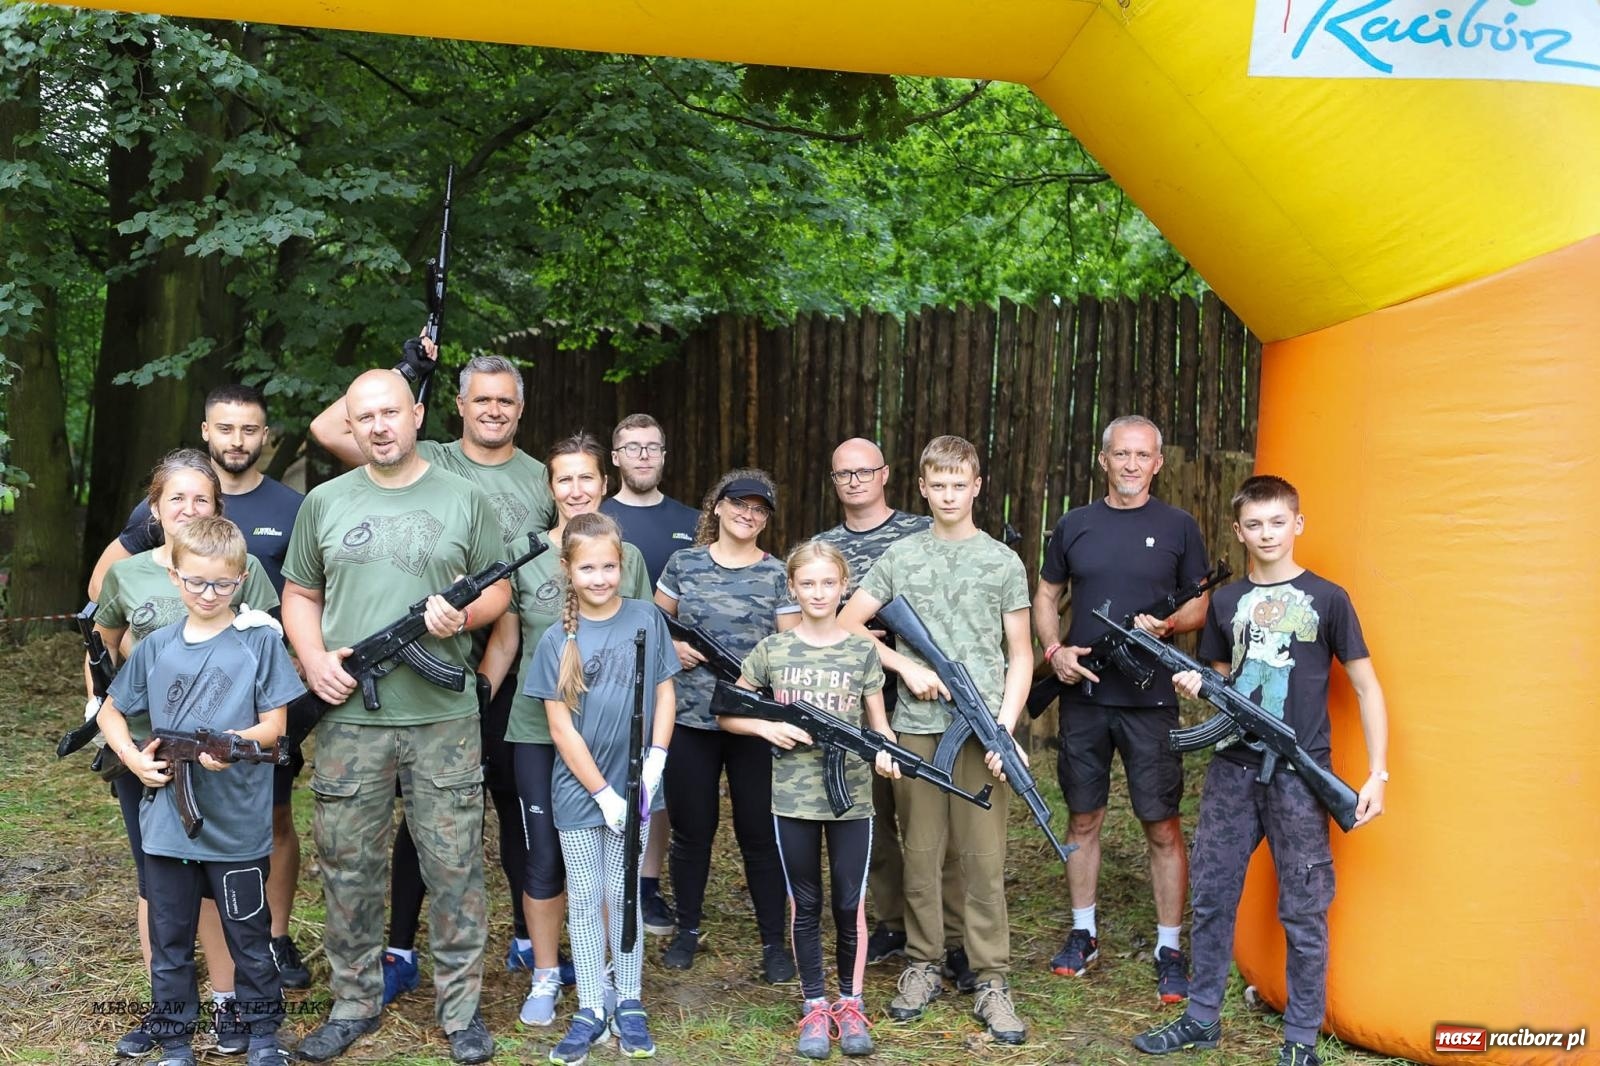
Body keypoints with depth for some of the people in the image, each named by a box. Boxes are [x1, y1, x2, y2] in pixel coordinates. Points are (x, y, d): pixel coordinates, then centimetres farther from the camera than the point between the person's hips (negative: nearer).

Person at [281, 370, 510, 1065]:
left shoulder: (464, 499, 5)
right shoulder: (325, 503, 10)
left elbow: (498, 590, 9)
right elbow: (300, 595, 15)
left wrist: (463, 616, -13)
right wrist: (313, 659, -3)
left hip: (444, 717, -1)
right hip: (348, 717, 2)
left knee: (454, 864, 2)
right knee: (348, 865, 9)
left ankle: (461, 1007, 17)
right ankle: (354, 1002, 26)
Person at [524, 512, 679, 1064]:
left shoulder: (646, 619, -3)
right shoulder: (556, 640, -7)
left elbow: (664, 692, 3)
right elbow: (561, 728, -7)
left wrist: (656, 762, -9)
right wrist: (602, 793, -10)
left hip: (632, 786, 1)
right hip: (578, 790, 0)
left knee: (624, 894, 10)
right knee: (584, 900, 9)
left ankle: (629, 1004, 23)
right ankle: (590, 1009, 19)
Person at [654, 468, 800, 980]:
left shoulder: (777, 575, 0)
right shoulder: (684, 564, 4)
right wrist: (671, 645, -6)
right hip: (689, 718, 2)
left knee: (760, 834, 4)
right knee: (691, 830, 12)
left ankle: (774, 942, 17)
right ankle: (687, 930, 30)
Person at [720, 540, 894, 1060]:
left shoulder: (862, 652, 1)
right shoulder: (771, 651, 0)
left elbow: (879, 724, 4)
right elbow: (727, 715, 7)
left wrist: (885, 752, -18)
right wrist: (767, 727, -12)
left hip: (851, 800, 0)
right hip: (792, 800, 0)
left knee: (850, 904, 6)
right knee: (805, 905, 10)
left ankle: (850, 1004, 22)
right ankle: (815, 1006, 22)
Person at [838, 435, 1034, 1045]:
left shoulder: (1003, 561, 7)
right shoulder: (900, 558, 8)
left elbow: (1020, 655, 6)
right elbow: (846, 626, 8)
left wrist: (1005, 727, -6)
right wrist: (905, 666, -3)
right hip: (916, 726, 1)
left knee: (984, 858, 1)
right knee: (920, 852, 7)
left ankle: (990, 983, 9)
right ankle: (922, 967, 21)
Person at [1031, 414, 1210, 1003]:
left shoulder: (1178, 526, 2)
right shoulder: (1075, 525, 7)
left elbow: (1202, 604, 6)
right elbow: (1045, 596, 13)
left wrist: (1167, 625, -15)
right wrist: (1054, 650, -5)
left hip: (1150, 699, -2)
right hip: (1083, 694, 2)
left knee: (1163, 826, 0)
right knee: (1084, 818, 11)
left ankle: (1169, 949, 11)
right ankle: (1083, 933, 26)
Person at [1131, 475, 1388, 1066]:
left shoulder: (1327, 598, -2)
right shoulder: (1226, 601, 10)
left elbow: (1366, 687, -1)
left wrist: (1376, 774, -8)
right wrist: (1196, 684, -6)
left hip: (1300, 775, -4)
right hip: (1231, 770, 4)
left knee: (1303, 912, 3)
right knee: (1211, 898, 10)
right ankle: (1201, 1018, 25)